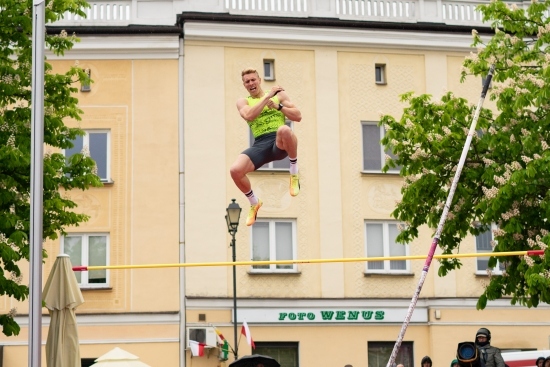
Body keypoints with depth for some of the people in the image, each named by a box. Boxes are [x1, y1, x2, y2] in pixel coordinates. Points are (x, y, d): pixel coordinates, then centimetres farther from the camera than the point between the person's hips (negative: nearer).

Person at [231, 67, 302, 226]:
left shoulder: (279, 94, 15)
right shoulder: (243, 101, 15)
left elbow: (298, 116, 8)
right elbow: (249, 116, -8)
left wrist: (278, 106, -4)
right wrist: (267, 96, -9)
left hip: (280, 143, -2)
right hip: (261, 144, 2)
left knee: (284, 130, -41)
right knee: (235, 170, -24)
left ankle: (294, 173, -14)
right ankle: (254, 203, 8)